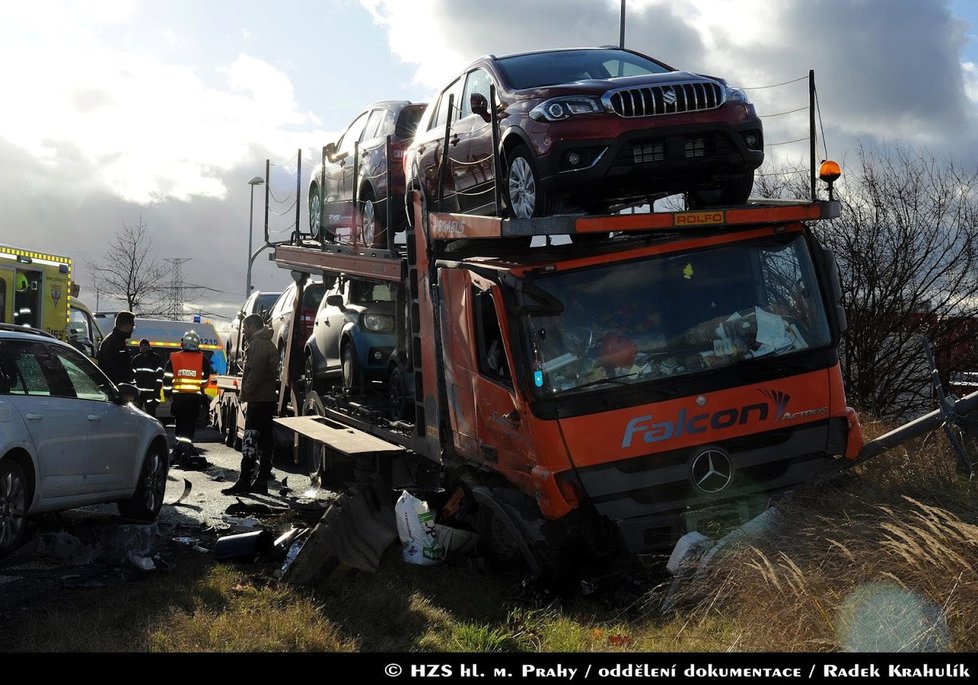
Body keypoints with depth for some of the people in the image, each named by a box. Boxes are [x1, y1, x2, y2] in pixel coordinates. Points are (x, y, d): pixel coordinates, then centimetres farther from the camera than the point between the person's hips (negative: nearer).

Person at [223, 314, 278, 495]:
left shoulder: (257, 344, -11)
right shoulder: (268, 344, 21)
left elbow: (255, 372, -22)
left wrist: (246, 391, -16)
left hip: (257, 400, -10)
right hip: (268, 399, 10)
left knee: (249, 442, -10)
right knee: (265, 441, 9)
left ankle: (244, 481, -11)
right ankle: (261, 481, 13)